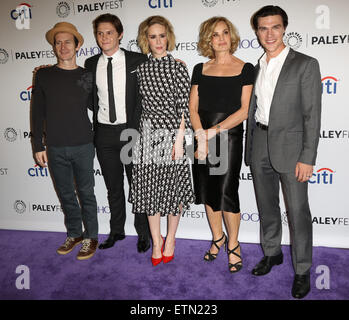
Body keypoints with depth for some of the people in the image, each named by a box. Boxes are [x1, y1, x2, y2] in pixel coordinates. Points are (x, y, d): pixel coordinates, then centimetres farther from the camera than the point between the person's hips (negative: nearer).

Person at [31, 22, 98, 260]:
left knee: (86, 193, 6)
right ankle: (74, 233, 30)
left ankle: (91, 237, 20)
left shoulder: (87, 76, 3)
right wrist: (38, 145, 2)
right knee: (66, 193, 12)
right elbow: (38, 112, 5)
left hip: (83, 145, -1)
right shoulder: (44, 75, 4)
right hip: (55, 148, 2)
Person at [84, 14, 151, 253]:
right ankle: (117, 231, 30)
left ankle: (143, 233, 22)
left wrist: (138, 129, -9)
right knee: (113, 187, 15)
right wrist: (98, 122, 2)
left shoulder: (138, 61, -4)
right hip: (104, 132, 4)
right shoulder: (91, 64, 8)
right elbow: (92, 98, 14)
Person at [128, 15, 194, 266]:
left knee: (173, 188, 5)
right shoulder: (141, 69, 9)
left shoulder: (177, 67, -2)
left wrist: (179, 139, -12)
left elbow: (184, 106, -7)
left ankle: (170, 239, 26)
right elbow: (141, 104, 13)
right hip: (148, 134, 4)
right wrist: (140, 133, 10)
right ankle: (156, 241, 23)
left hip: (171, 134, -3)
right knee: (149, 189, 7)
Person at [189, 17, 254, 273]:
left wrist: (213, 130, -14)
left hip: (230, 137, -3)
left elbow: (245, 110, -7)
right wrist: (200, 136, -11)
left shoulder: (245, 69, 0)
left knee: (227, 193, -6)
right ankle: (218, 238, 31)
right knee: (207, 190, 10)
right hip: (202, 137, 4)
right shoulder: (200, 69, 9)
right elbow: (193, 107, 5)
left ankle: (233, 244, 17)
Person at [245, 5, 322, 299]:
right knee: (266, 206, 16)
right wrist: (250, 150, 11)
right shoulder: (257, 68, 11)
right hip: (260, 146, 5)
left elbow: (312, 115, -10)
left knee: (298, 212, 2)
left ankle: (302, 270, 18)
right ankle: (272, 253, 35)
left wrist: (307, 157, -15)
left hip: (290, 147, -5)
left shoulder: (305, 65, -5)